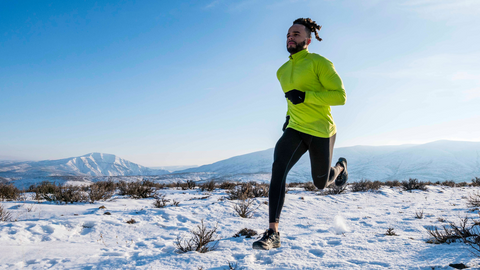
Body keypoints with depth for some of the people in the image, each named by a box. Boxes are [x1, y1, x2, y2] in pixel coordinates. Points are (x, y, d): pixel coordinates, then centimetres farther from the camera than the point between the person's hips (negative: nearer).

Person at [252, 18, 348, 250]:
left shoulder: (319, 62, -9)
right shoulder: (282, 71, 11)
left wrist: (305, 96, -25)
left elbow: (340, 96, -17)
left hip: (321, 131, -4)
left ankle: (340, 167, 51)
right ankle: (273, 232, -25)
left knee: (321, 183, 13)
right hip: (295, 130, 4)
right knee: (279, 168, -25)